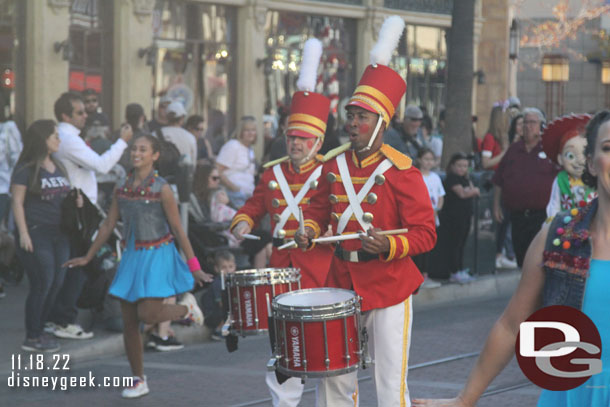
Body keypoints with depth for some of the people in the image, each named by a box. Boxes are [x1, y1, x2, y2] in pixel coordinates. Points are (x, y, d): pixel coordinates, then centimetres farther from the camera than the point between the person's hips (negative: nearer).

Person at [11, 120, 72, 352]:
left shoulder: (58, 167, 15)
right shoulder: (26, 169, -6)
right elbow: (17, 202, -9)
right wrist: (23, 233, -16)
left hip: (59, 232, 7)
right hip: (36, 233, -7)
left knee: (57, 283, 5)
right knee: (42, 283, -9)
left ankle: (38, 331, 16)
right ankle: (31, 339, 0)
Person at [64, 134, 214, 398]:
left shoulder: (161, 189, -9)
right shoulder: (122, 188, 5)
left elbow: (178, 230, -8)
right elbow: (108, 225, 12)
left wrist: (194, 267, -10)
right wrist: (87, 257, 15)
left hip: (158, 256, -5)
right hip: (132, 257, 5)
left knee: (147, 314, -17)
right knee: (129, 322, 4)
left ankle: (187, 307, 15)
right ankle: (139, 381, 15)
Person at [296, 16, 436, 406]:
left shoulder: (401, 172, -11)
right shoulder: (334, 165, 4)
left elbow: (425, 234, -11)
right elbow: (320, 208, 19)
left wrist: (388, 246, -28)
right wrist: (310, 230, -3)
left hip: (388, 288, -5)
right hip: (341, 285, 5)